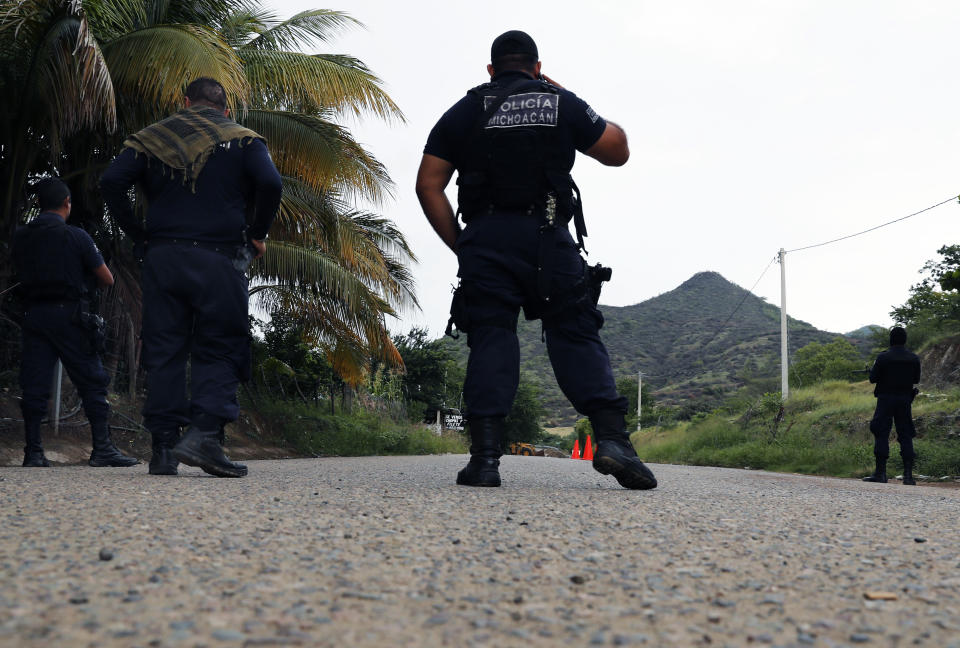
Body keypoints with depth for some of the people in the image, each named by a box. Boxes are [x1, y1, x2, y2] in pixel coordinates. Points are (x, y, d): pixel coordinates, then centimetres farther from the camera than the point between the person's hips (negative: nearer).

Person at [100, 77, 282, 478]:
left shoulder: (152, 137, 15)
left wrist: (138, 235, 7)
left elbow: (111, 182, 1)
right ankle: (204, 433, -16)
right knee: (219, 348, 1)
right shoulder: (243, 139, 8)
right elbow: (270, 184, -10)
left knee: (163, 351, 6)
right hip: (219, 259, -2)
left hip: (161, 256, 3)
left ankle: (163, 446, 4)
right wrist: (257, 234, 1)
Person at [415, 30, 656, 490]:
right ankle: (612, 439, -11)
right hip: (549, 239, 0)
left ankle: (485, 454, -8)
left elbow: (428, 185, 7)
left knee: (491, 340, 1)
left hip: (485, 240, 1)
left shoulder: (464, 112, 13)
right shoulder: (562, 103, 13)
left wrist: (458, 244, 11)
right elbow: (618, 151, 22)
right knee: (576, 337, 3)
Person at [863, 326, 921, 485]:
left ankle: (881, 472, -3)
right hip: (905, 400, 4)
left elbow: (873, 378, -7)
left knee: (881, 434, 0)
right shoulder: (914, 359, 2)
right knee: (906, 436, 8)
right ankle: (908, 474, 4)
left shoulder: (883, 357, -11)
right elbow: (916, 379, 12)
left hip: (886, 400, -4)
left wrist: (873, 368, 13)